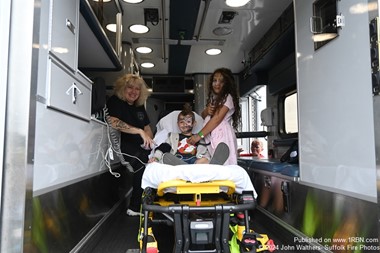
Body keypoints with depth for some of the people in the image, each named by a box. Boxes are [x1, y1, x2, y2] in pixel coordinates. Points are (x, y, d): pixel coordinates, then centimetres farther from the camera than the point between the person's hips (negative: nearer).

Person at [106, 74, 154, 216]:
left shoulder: (139, 107, 20)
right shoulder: (115, 101, -1)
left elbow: (147, 128, 23)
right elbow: (113, 122, -20)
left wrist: (148, 138, -1)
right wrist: (139, 131, -22)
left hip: (140, 147, 7)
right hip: (123, 145, -7)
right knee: (143, 164, -29)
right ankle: (135, 207, -17)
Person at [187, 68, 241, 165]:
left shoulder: (228, 97, -5)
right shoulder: (213, 98, 20)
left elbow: (217, 118, -14)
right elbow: (203, 115, 23)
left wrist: (199, 135, -18)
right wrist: (206, 111, -3)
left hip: (222, 135, -7)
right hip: (210, 136, 7)